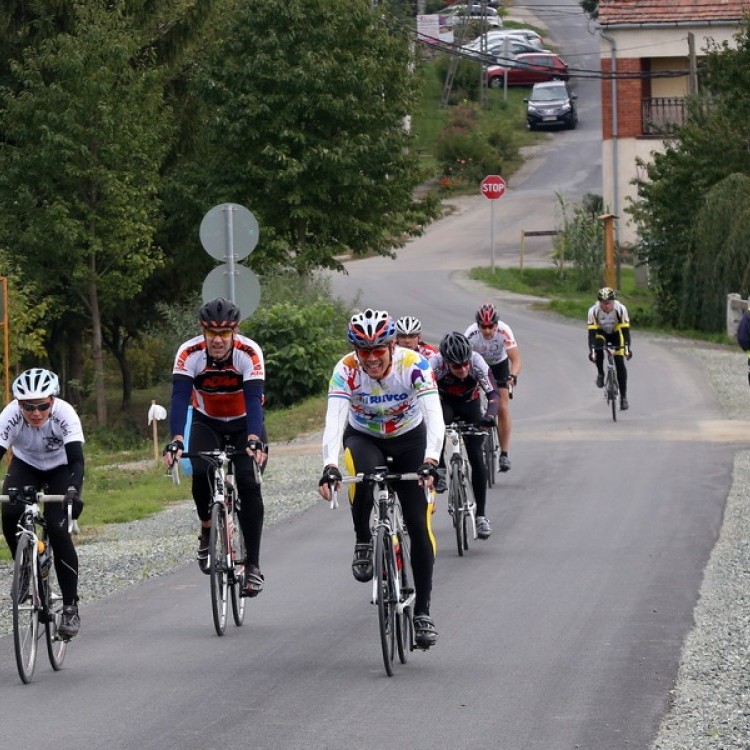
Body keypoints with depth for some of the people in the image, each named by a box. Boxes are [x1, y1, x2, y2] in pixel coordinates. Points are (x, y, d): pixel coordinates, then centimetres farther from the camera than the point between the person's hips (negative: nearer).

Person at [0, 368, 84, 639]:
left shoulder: (64, 414, -33)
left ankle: (70, 608, -13)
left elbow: (76, 459, -39)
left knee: (58, 529, -21)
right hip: (25, 466, 2)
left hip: (61, 468, -2)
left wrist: (74, 491, -57)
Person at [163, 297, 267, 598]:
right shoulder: (189, 353, -25)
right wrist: (176, 440, -47)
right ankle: (207, 531, 1)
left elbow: (254, 401, -36)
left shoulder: (249, 353, -28)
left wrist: (254, 440, -52)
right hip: (206, 423, 1)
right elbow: (179, 398, -33)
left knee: (248, 485, -18)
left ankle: (253, 566, -12)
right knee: (201, 473, -27)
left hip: (243, 424, -1)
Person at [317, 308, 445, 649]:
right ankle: (363, 543, -12)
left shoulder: (413, 365, -29)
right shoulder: (346, 371, -27)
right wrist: (329, 466, -55)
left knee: (419, 526, -7)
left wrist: (430, 460, -55)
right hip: (364, 438, 0)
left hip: (410, 440, 0)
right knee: (363, 473, -37)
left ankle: (422, 611, 4)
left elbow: (434, 416, -38)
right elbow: (334, 419, -38)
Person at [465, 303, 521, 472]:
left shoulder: (504, 331, -32)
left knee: (502, 409, -10)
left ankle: (504, 454, -6)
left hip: (499, 364, -1)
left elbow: (516, 359, -33)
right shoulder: (471, 334, -33)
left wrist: (512, 376, -52)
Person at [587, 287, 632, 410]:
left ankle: (623, 397, -7)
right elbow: (591, 332, -31)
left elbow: (625, 330, -30)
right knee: (598, 349, -34)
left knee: (620, 363, -12)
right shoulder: (593, 311, -29)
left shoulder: (621, 309, -30)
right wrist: (591, 350, -42)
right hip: (601, 333, 0)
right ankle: (600, 373, -7)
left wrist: (627, 347, -42)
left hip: (616, 333, 0)